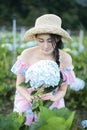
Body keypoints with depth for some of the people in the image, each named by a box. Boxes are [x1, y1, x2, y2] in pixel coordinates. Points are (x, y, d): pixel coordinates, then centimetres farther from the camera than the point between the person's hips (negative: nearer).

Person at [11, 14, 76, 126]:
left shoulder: (65, 58, -16)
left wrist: (53, 98, -27)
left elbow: (62, 90, -5)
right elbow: (19, 84, -7)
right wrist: (29, 97, -27)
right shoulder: (27, 55, -18)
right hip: (27, 104, 0)